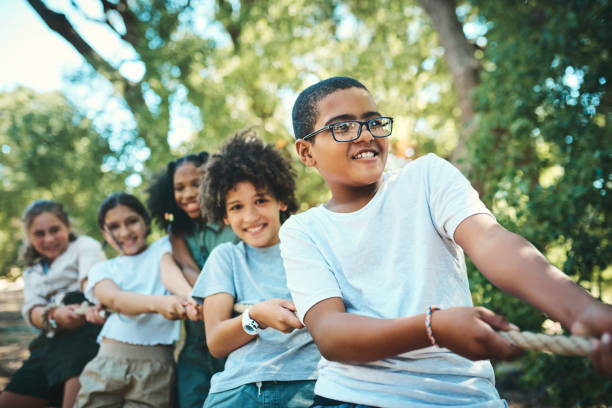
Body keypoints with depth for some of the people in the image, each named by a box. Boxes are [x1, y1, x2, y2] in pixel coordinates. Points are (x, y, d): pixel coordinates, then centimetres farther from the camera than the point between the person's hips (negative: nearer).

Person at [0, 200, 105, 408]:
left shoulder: (84, 245, 11)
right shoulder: (32, 273, 28)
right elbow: (31, 311, 8)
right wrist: (54, 315, -19)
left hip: (86, 328, -7)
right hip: (50, 341, 7)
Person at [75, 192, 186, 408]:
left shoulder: (162, 248, 13)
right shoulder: (102, 269, 15)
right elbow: (115, 299, -8)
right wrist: (158, 303, -30)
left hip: (155, 367, -2)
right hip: (108, 365, 2)